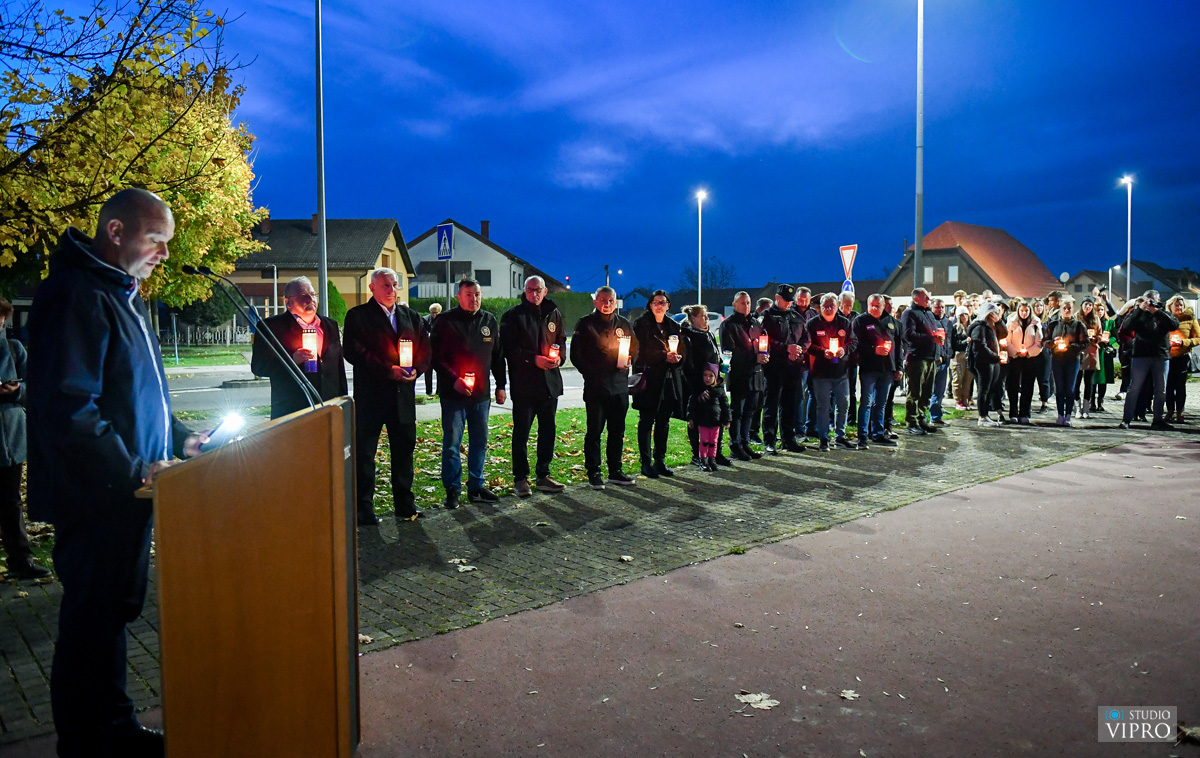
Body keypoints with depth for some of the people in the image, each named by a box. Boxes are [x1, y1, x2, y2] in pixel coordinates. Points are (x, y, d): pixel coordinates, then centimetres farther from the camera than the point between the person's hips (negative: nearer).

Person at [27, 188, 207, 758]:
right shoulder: (75, 296, -17)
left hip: (127, 495, 10)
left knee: (116, 610, 18)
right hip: (96, 498, -10)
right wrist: (133, 472, -22)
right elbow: (69, 409, -25)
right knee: (92, 621, 2)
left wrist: (179, 439, 13)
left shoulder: (122, 295, 16)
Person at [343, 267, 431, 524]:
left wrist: (416, 369, -9)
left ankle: (405, 504, 22)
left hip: (404, 395, 5)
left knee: (404, 450, 11)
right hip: (370, 395, -4)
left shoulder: (410, 316, 15)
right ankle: (363, 509, 11)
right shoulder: (358, 316, 0)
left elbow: (425, 349, 12)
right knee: (364, 452, 2)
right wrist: (388, 370, -18)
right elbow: (354, 351, -11)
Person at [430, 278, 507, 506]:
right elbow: (436, 357, -7)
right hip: (453, 393, -5)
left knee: (479, 442, 11)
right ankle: (452, 490, 9)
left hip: (481, 393, 5)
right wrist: (454, 380, -17)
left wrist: (500, 385, 12)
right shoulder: (446, 321, -5)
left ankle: (476, 486, 22)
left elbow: (498, 356, 16)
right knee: (452, 444, -2)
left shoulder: (489, 321, 10)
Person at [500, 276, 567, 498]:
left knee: (548, 430, 11)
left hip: (550, 381, 5)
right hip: (524, 383, -5)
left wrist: (559, 357, -3)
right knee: (521, 432, 1)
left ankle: (543, 475, 23)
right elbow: (509, 348, -10)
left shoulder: (553, 314, 12)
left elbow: (561, 340, 18)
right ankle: (520, 479, 10)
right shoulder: (513, 315, -4)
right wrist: (534, 359, -19)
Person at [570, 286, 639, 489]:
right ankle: (593, 472, 7)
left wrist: (628, 361, -1)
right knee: (594, 431, -1)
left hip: (620, 386, 4)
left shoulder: (624, 324, 13)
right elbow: (576, 355, 1)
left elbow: (635, 350, 19)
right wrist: (590, 373, -8)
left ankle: (615, 470, 20)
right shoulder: (585, 324, 1)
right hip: (596, 387, -4)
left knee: (617, 431, 10)